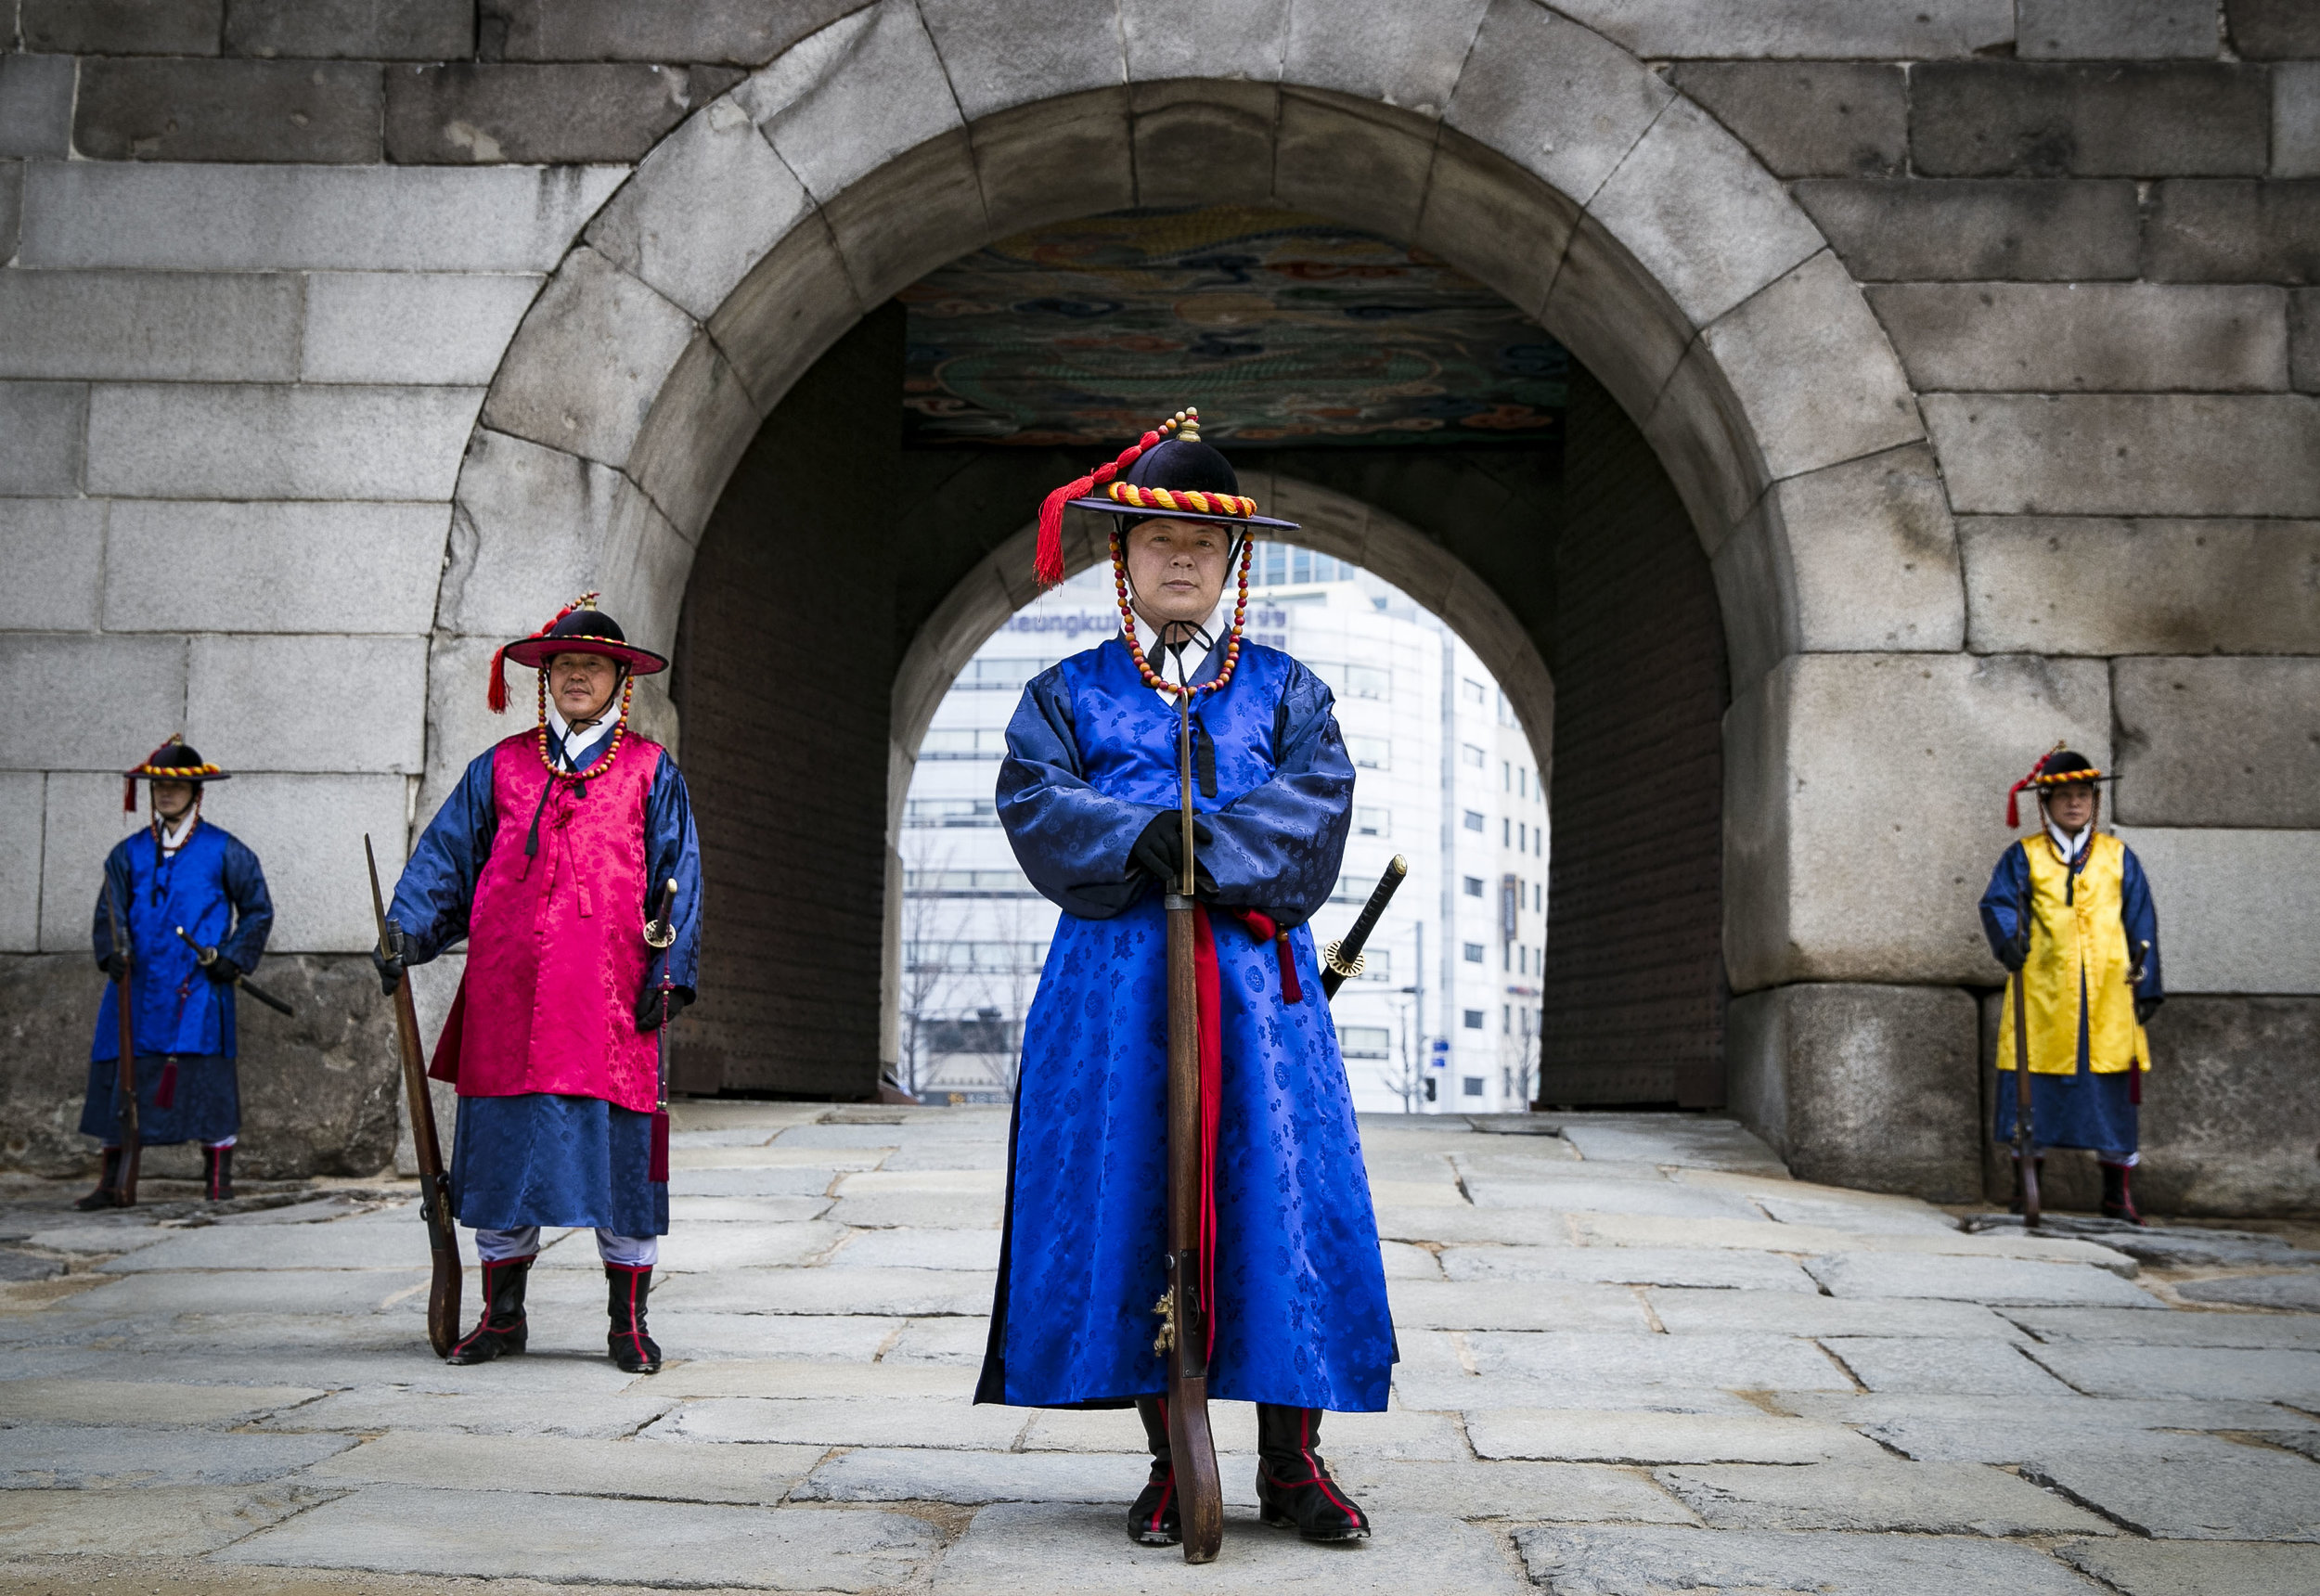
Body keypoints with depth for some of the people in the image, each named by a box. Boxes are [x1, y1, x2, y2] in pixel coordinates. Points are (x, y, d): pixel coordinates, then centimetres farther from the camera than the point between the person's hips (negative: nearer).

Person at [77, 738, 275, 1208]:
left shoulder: (224, 851, 4)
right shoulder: (129, 853, 12)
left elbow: (258, 911, 9)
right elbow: (108, 914, 12)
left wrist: (235, 958, -3)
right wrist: (111, 952, -7)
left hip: (199, 988, -3)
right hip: (138, 988, 3)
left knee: (208, 1079, -6)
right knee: (118, 1076, 2)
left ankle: (219, 1182, 3)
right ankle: (110, 1183, 11)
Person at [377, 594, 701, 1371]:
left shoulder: (651, 771, 10)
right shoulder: (500, 766, 14)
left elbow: (678, 876, 5)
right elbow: (444, 855, 12)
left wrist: (668, 967, -5)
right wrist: (405, 930, -2)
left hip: (611, 997, -2)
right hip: (510, 994, 2)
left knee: (620, 1151, -1)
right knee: (502, 1145, 5)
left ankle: (629, 1323, 10)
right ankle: (501, 1315, 18)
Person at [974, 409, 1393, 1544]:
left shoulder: (1283, 688, 14)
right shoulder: (1069, 693, 13)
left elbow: (1316, 801, -2)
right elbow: (1035, 801, -3)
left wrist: (1204, 844, -17)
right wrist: (1138, 835, -20)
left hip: (1256, 979, 0)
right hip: (1115, 981, 0)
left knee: (1282, 1195, -3)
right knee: (1129, 1203, -1)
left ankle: (1291, 1462, 7)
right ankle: (1169, 1463, 10)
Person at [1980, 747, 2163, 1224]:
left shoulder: (2119, 858, 14)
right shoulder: (2023, 857, 8)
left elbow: (2141, 924, 12)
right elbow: (1998, 903, -6)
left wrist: (2148, 986, 6)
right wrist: (2009, 939, -27)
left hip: (2108, 996, 2)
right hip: (2042, 994, -1)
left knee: (2113, 1091, 2)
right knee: (2034, 1089, -1)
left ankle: (2117, 1194, 12)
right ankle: (2024, 1188, 10)